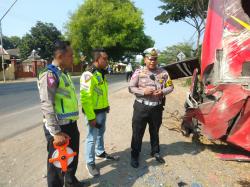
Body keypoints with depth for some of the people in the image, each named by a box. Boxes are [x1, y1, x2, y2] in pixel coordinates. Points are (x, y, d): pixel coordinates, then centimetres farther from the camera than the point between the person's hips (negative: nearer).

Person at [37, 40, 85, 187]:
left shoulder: (64, 74, 12)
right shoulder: (49, 75, -16)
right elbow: (47, 106, -22)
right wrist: (56, 133, -22)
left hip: (71, 124, 9)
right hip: (59, 127, -9)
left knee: (73, 157, 25)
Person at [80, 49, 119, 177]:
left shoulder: (102, 73, 8)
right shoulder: (88, 75, -21)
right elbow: (85, 98, -24)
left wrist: (107, 106, 18)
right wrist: (91, 117, -22)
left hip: (102, 111, 9)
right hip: (94, 112, -8)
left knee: (100, 133, 23)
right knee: (92, 137, 5)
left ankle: (100, 153, 44)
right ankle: (90, 163, 23)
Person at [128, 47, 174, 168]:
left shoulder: (163, 73, 1)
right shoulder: (138, 72, -6)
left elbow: (170, 87, 6)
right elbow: (131, 88, -5)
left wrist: (162, 92, -14)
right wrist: (143, 92, -20)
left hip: (157, 107, 3)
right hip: (141, 107, -2)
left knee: (155, 132, 20)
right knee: (137, 132, 5)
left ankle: (155, 152, 41)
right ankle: (134, 155, 23)